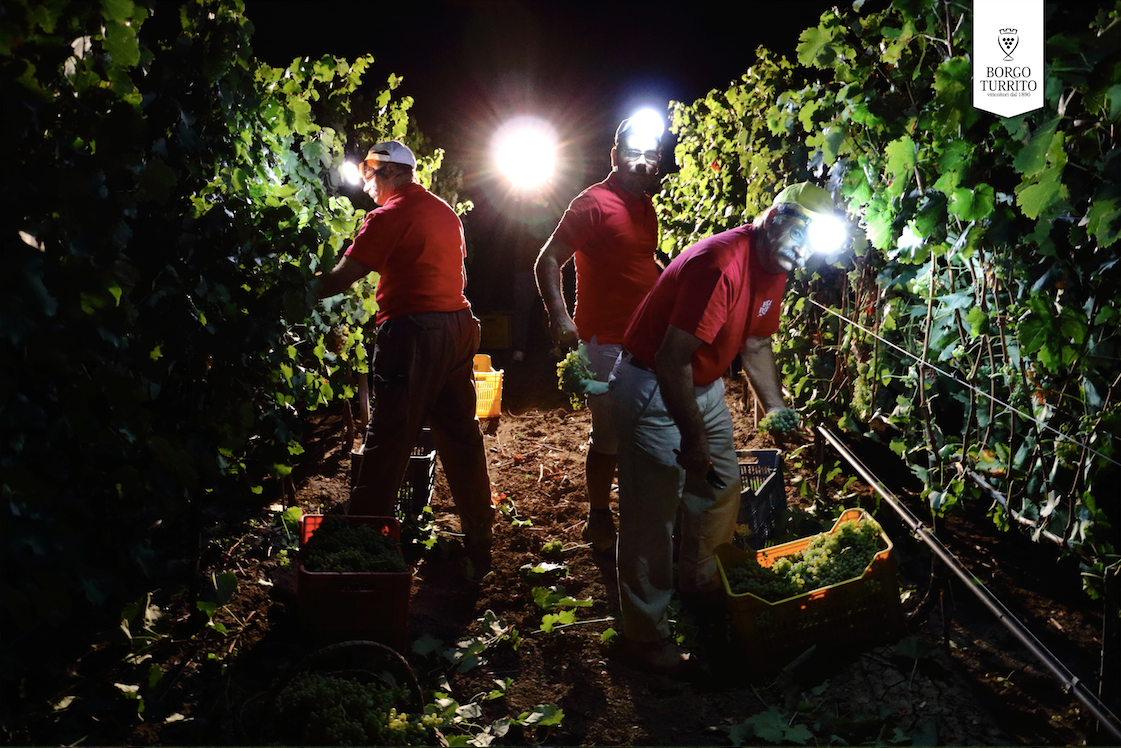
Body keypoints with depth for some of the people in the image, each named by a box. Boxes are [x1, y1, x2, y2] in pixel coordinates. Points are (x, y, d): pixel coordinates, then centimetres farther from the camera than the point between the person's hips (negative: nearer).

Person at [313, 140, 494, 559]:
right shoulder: (445, 212, 15)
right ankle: (479, 539, 19)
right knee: (460, 434, 12)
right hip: (459, 325, 8)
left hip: (413, 331, -7)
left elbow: (342, 278, -10)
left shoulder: (389, 216, -8)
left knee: (388, 440, -1)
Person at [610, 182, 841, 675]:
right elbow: (671, 359, -33)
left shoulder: (774, 272, 1)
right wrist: (692, 438, -28)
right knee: (651, 517, -3)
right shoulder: (721, 265, -30)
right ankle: (646, 639, 10)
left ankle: (698, 584, 41)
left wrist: (778, 410, 14)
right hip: (652, 389, -10)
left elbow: (755, 345, 16)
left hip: (704, 384, 10)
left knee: (721, 486, 19)